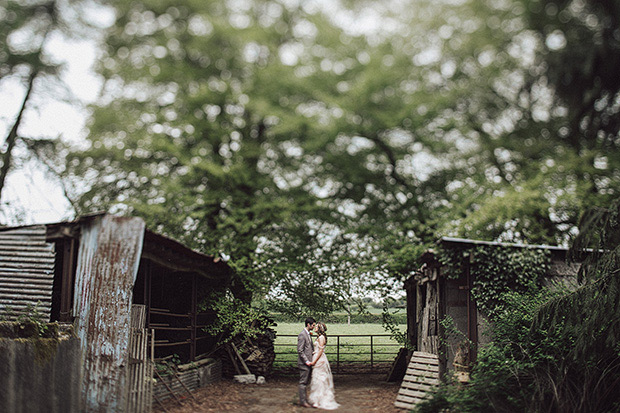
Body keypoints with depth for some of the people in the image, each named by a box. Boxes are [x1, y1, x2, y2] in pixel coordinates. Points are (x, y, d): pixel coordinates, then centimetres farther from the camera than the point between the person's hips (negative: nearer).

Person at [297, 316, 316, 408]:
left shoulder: (308, 334, 14)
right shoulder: (302, 335, -16)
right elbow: (300, 351, -19)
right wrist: (307, 361, -17)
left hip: (308, 363, 9)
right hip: (304, 363, -9)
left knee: (306, 382, 13)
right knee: (303, 382, -2)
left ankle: (304, 400, 20)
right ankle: (302, 401, 3)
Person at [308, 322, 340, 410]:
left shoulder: (321, 337, -15)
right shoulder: (319, 337, 14)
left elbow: (321, 350, -19)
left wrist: (314, 361, -18)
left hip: (320, 360, -10)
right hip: (318, 359, 10)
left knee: (319, 380, -7)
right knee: (320, 380, 11)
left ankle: (319, 401, -5)